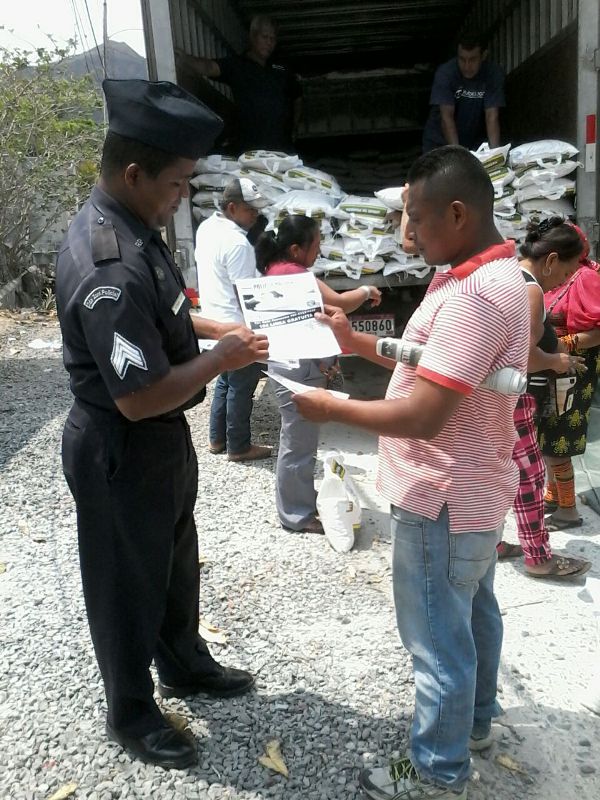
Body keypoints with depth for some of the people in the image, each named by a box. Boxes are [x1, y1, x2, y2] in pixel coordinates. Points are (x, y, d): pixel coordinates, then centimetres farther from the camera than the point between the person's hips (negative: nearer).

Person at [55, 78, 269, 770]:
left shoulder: (130, 226, 0)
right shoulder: (109, 270, -32)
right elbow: (139, 398, -30)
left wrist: (212, 328, 2)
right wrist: (219, 359, -19)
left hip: (162, 440, 9)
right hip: (121, 455, -9)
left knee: (175, 560, 26)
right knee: (130, 584, 13)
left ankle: (184, 666, 51)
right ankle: (131, 713, 38)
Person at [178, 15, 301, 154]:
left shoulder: (282, 71, 13)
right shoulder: (236, 65, 2)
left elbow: (297, 100, 27)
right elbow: (208, 67, -16)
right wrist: (182, 59, -34)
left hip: (282, 148, 4)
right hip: (248, 150, -4)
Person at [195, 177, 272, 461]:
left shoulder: (206, 227, 5)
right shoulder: (237, 243, -24)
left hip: (214, 321, 9)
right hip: (237, 327, -9)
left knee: (225, 381, 21)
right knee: (241, 388, 4)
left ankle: (217, 438, 31)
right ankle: (239, 447, 16)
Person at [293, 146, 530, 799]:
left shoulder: (473, 296, -28)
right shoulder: (491, 275, 6)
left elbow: (422, 416, -31)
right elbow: (436, 363, 12)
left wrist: (332, 408, -19)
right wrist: (359, 344, 3)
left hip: (444, 499, -11)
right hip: (474, 488, 11)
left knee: (439, 639, 6)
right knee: (473, 613, 25)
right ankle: (474, 721, 46)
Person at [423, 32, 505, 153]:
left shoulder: (494, 74, -14)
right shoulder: (445, 73, -19)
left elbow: (492, 116, -19)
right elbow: (446, 116, -26)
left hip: (475, 142, 1)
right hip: (440, 142, -1)